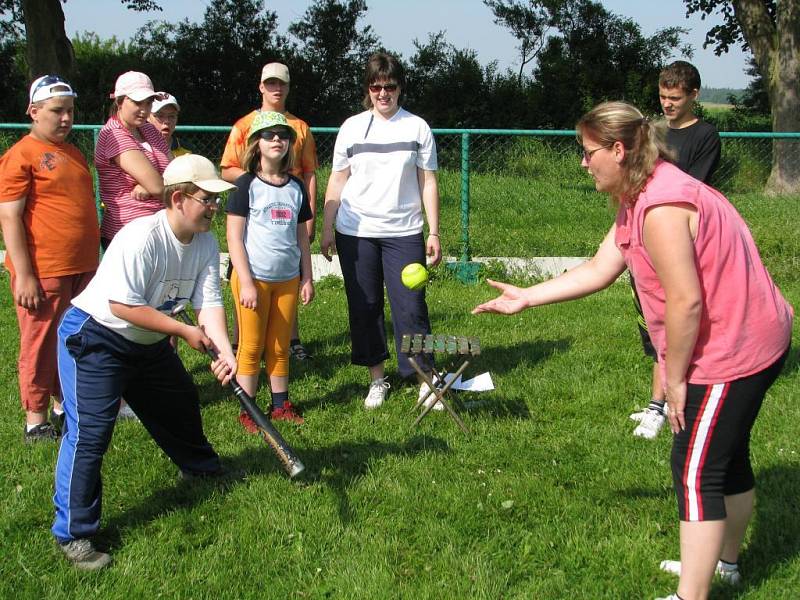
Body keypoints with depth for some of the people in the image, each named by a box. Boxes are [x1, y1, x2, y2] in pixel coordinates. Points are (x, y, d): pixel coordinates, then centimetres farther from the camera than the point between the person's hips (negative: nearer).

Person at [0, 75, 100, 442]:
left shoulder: (72, 153, 15)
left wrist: (93, 260, 23)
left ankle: (64, 407, 30)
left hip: (82, 269, 8)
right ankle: (35, 422, 12)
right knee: (42, 346, 1)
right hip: (43, 274, -8)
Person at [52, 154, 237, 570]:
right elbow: (123, 306, -31)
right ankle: (73, 534, -7)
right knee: (89, 431, -14)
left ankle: (201, 469, 53)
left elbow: (209, 302, -11)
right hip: (94, 337, -8)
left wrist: (225, 351, -28)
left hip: (149, 343, 9)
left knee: (181, 406, 24)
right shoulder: (141, 238, -31)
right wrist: (185, 331, -27)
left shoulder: (206, 243, -6)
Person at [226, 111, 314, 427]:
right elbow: (234, 237, -9)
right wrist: (246, 282, -14)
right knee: (251, 348, 2)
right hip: (253, 278, -4)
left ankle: (281, 406, 22)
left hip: (288, 279, 4)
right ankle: (247, 412, 9)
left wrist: (307, 278, 12)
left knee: (280, 347, 12)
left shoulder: (296, 187, 9)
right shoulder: (246, 184, -6)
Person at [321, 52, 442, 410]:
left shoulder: (417, 128, 4)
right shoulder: (352, 128, 6)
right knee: (364, 307, 6)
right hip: (355, 233, 2)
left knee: (411, 307, -5)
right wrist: (327, 228, 3)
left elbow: (428, 183, 4)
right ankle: (377, 379, 18)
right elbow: (337, 181, 8)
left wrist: (434, 233, 0)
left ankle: (427, 381, 2)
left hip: (404, 233, -1)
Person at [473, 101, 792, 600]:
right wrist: (525, 298, 11)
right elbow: (598, 271, 11)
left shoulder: (660, 207, -26)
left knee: (696, 472, -6)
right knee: (727, 459, 23)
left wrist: (675, 378, -16)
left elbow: (686, 302, -27)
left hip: (732, 351, -11)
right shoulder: (638, 200, 8)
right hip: (748, 341, 11)